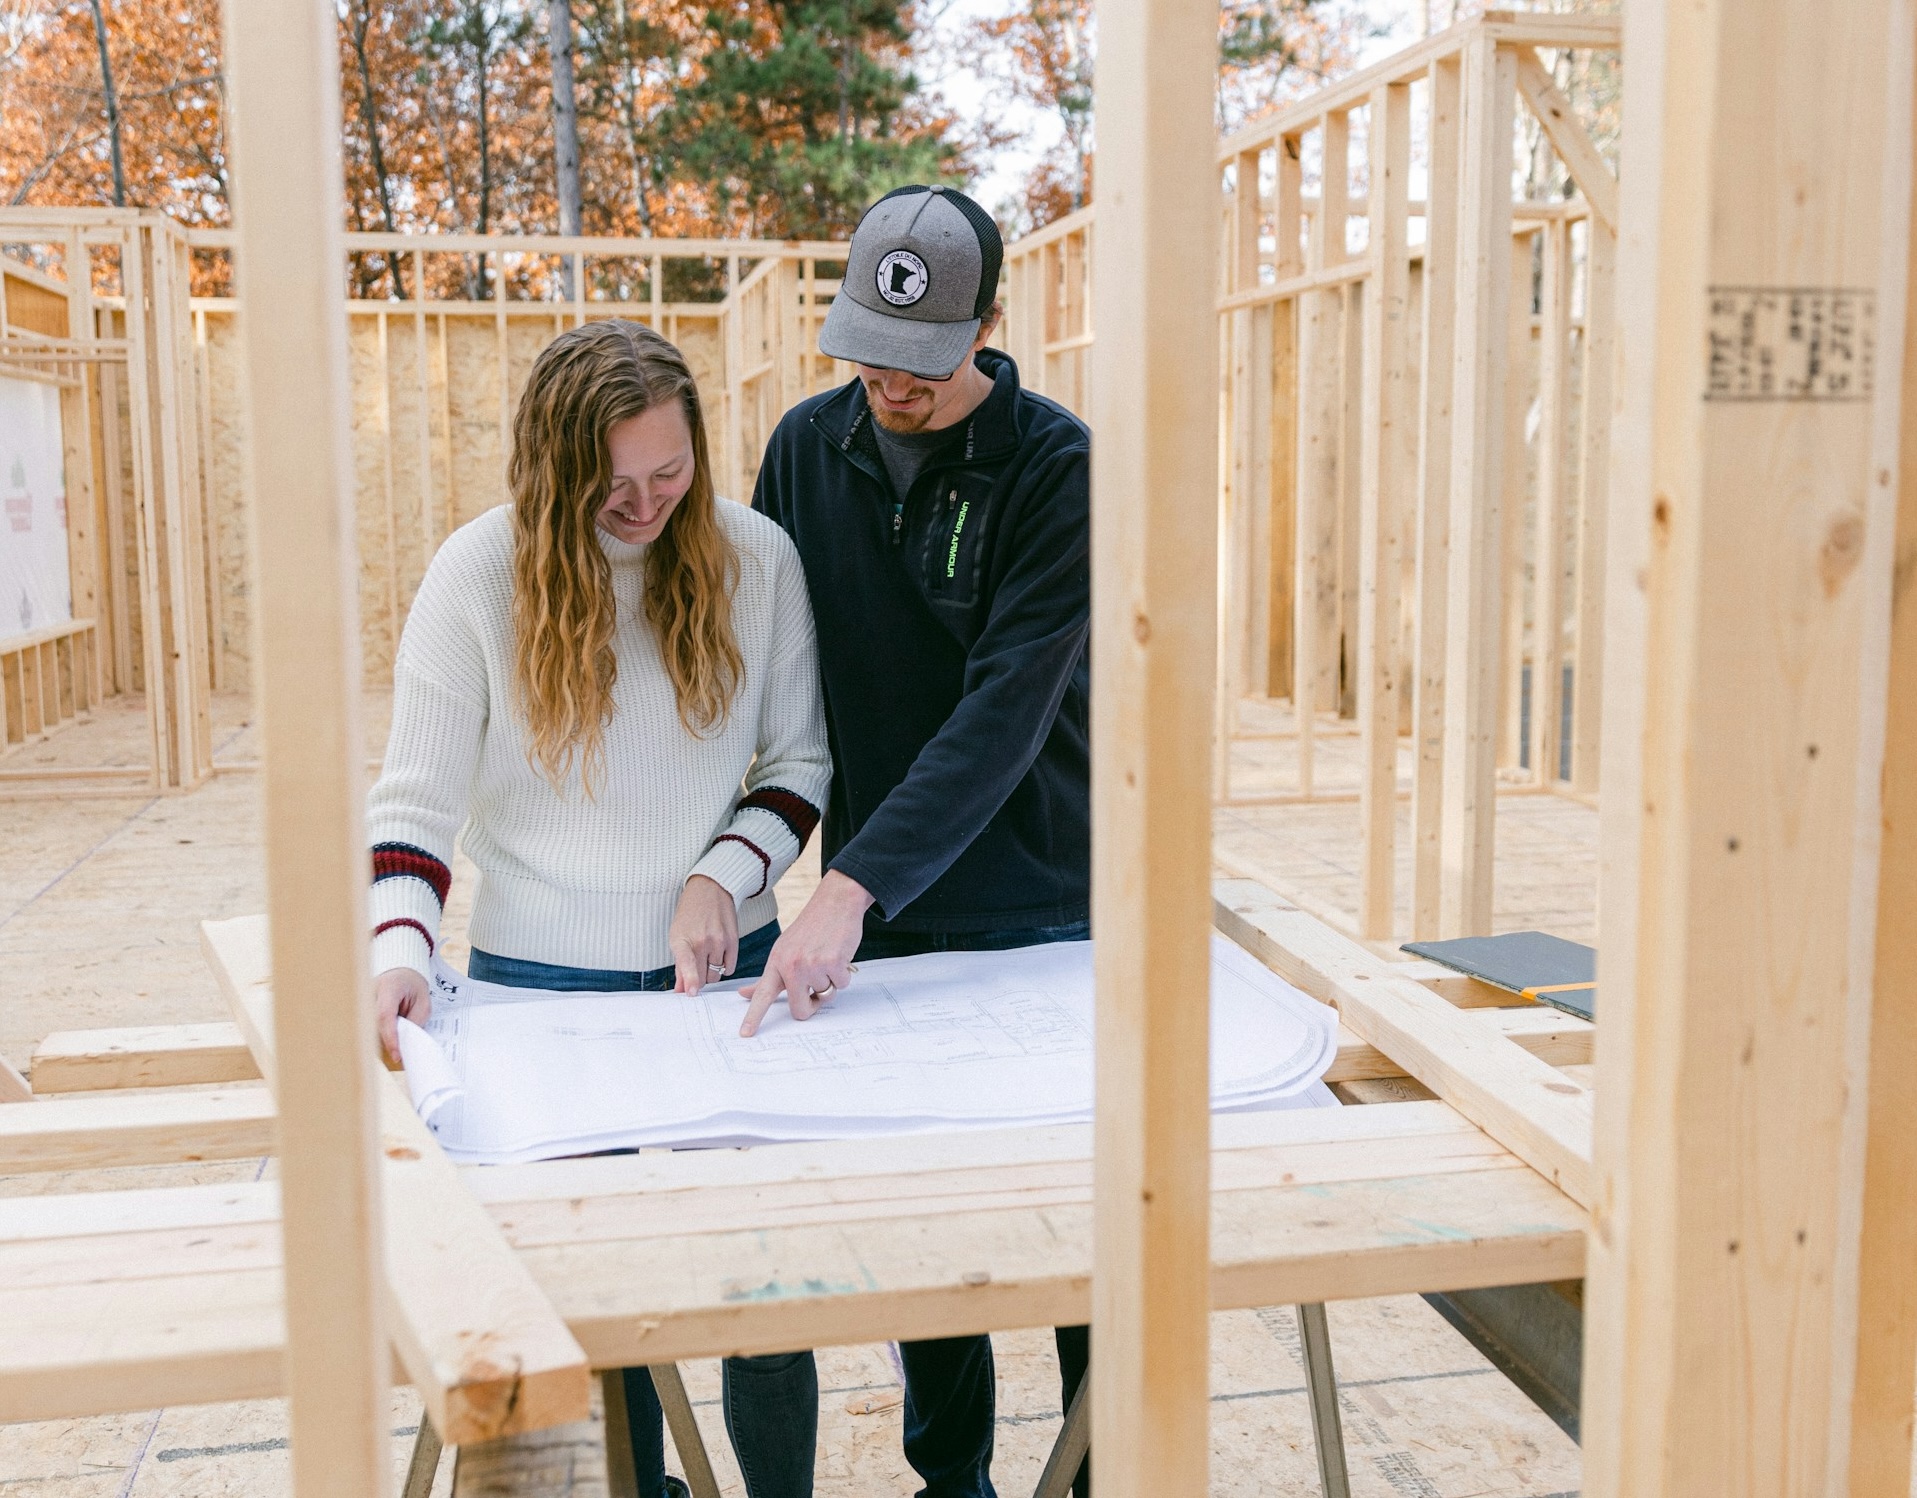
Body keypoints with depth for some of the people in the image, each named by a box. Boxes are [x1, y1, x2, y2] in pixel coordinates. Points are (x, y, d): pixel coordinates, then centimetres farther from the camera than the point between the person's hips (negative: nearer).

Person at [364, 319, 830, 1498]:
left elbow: (800, 760, 3)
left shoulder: (754, 558, -4)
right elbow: (419, 800, -6)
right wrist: (402, 949, -22)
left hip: (726, 963, 2)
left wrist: (723, 877, -12)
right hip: (544, 980, -1)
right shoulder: (482, 570, -8)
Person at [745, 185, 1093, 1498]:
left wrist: (854, 886, -30)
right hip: (879, 913, 4)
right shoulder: (809, 446, 0)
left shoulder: (1057, 465, -14)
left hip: (1048, 909, -3)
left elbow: (1005, 712, -23)